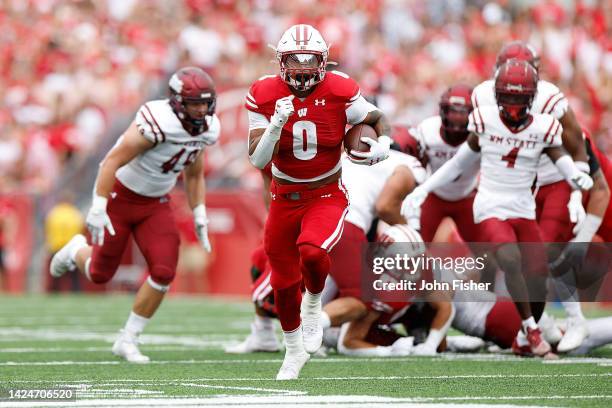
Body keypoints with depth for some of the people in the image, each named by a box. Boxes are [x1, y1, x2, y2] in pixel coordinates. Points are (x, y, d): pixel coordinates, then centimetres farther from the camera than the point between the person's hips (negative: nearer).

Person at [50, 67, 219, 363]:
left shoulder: (207, 130, -5)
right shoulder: (158, 122, -30)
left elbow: (193, 174, 12)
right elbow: (113, 162, -27)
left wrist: (199, 217, 8)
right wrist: (97, 208, -29)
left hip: (155, 204, 6)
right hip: (119, 195, -6)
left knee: (164, 272, -12)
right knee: (100, 275, 5)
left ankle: (127, 341, 4)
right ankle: (78, 251, 43)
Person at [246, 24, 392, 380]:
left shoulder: (339, 92, -13)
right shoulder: (265, 96, -10)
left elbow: (379, 119, 2)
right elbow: (258, 160, -14)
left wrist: (384, 144, -20)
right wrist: (277, 124, -30)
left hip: (327, 196, -2)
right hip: (284, 199, 2)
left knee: (312, 251, -32)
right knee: (284, 280, 12)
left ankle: (313, 304, 2)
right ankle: (294, 350, 39)